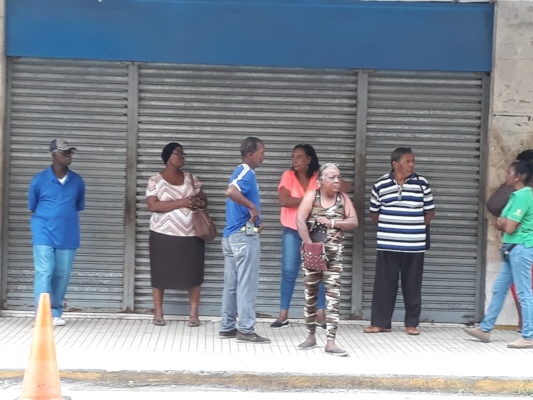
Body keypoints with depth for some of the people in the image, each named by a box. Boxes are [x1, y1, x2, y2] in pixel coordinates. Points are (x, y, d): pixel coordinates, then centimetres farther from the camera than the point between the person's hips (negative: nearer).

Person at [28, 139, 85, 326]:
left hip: (68, 236, 3)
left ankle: (56, 313, 19)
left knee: (62, 275, 7)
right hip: (44, 234, -3)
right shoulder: (39, 180, -3)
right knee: (44, 272, -9)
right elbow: (32, 207, 9)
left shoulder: (77, 181, 3)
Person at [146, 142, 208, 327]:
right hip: (164, 235, -3)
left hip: (191, 235, 3)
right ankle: (158, 314, 14)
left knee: (193, 274, 2)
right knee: (160, 274, 3)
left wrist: (199, 203, -11)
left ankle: (194, 314, 11)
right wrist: (181, 202, -20)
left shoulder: (191, 178, 10)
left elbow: (204, 200, 15)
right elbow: (153, 205, -14)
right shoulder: (155, 180, -3)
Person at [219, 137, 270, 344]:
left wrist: (254, 222, 13)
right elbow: (230, 192, -34)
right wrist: (252, 207, -25)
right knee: (246, 284, -4)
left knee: (232, 284, 11)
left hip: (232, 234, 10)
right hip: (244, 235, -10)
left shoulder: (242, 172, 16)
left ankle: (227, 327, 16)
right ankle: (246, 330, 0)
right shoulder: (247, 173, -14)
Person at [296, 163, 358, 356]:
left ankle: (330, 342, -6)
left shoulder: (343, 198, 5)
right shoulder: (311, 196, -4)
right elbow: (300, 221, -14)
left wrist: (332, 222, -17)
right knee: (310, 295, 9)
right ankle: (311, 336, 24)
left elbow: (354, 222, -3)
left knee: (333, 297, -5)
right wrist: (310, 245, -24)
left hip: (334, 255, 1)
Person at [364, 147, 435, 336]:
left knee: (412, 286, 6)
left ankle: (412, 323, 16)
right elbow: (374, 212, 11)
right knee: (384, 284, 4)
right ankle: (380, 322, 12)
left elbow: (430, 211, 8)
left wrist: (416, 227, 4)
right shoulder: (381, 184, 0)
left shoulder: (422, 183, 0)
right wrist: (388, 227, 5)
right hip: (387, 244, 0)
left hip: (414, 245, 0)